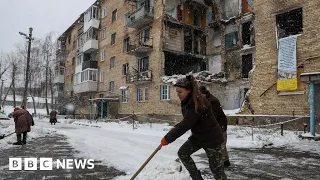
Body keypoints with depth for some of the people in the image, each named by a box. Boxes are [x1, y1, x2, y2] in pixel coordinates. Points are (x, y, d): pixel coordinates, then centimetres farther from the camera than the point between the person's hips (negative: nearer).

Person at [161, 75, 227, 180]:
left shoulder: (197, 103, -29)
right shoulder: (187, 101, -1)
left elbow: (185, 125, -33)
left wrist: (167, 138, -28)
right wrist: (176, 127, 3)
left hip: (212, 138, -9)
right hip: (198, 136, 9)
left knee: (216, 168, 0)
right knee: (182, 153, 8)